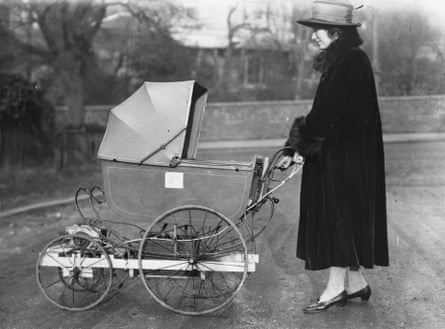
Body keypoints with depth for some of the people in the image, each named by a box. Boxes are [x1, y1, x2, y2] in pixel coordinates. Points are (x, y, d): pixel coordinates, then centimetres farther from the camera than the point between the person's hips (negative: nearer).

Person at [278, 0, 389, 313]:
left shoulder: (348, 62, -17)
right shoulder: (351, 59, 14)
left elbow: (326, 112, -21)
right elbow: (324, 110, 13)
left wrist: (299, 145, -11)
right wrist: (296, 147, 11)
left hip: (342, 155, -10)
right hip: (347, 153, 10)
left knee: (337, 218, -2)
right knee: (347, 218, 14)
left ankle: (336, 287, 8)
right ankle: (355, 282, 23)